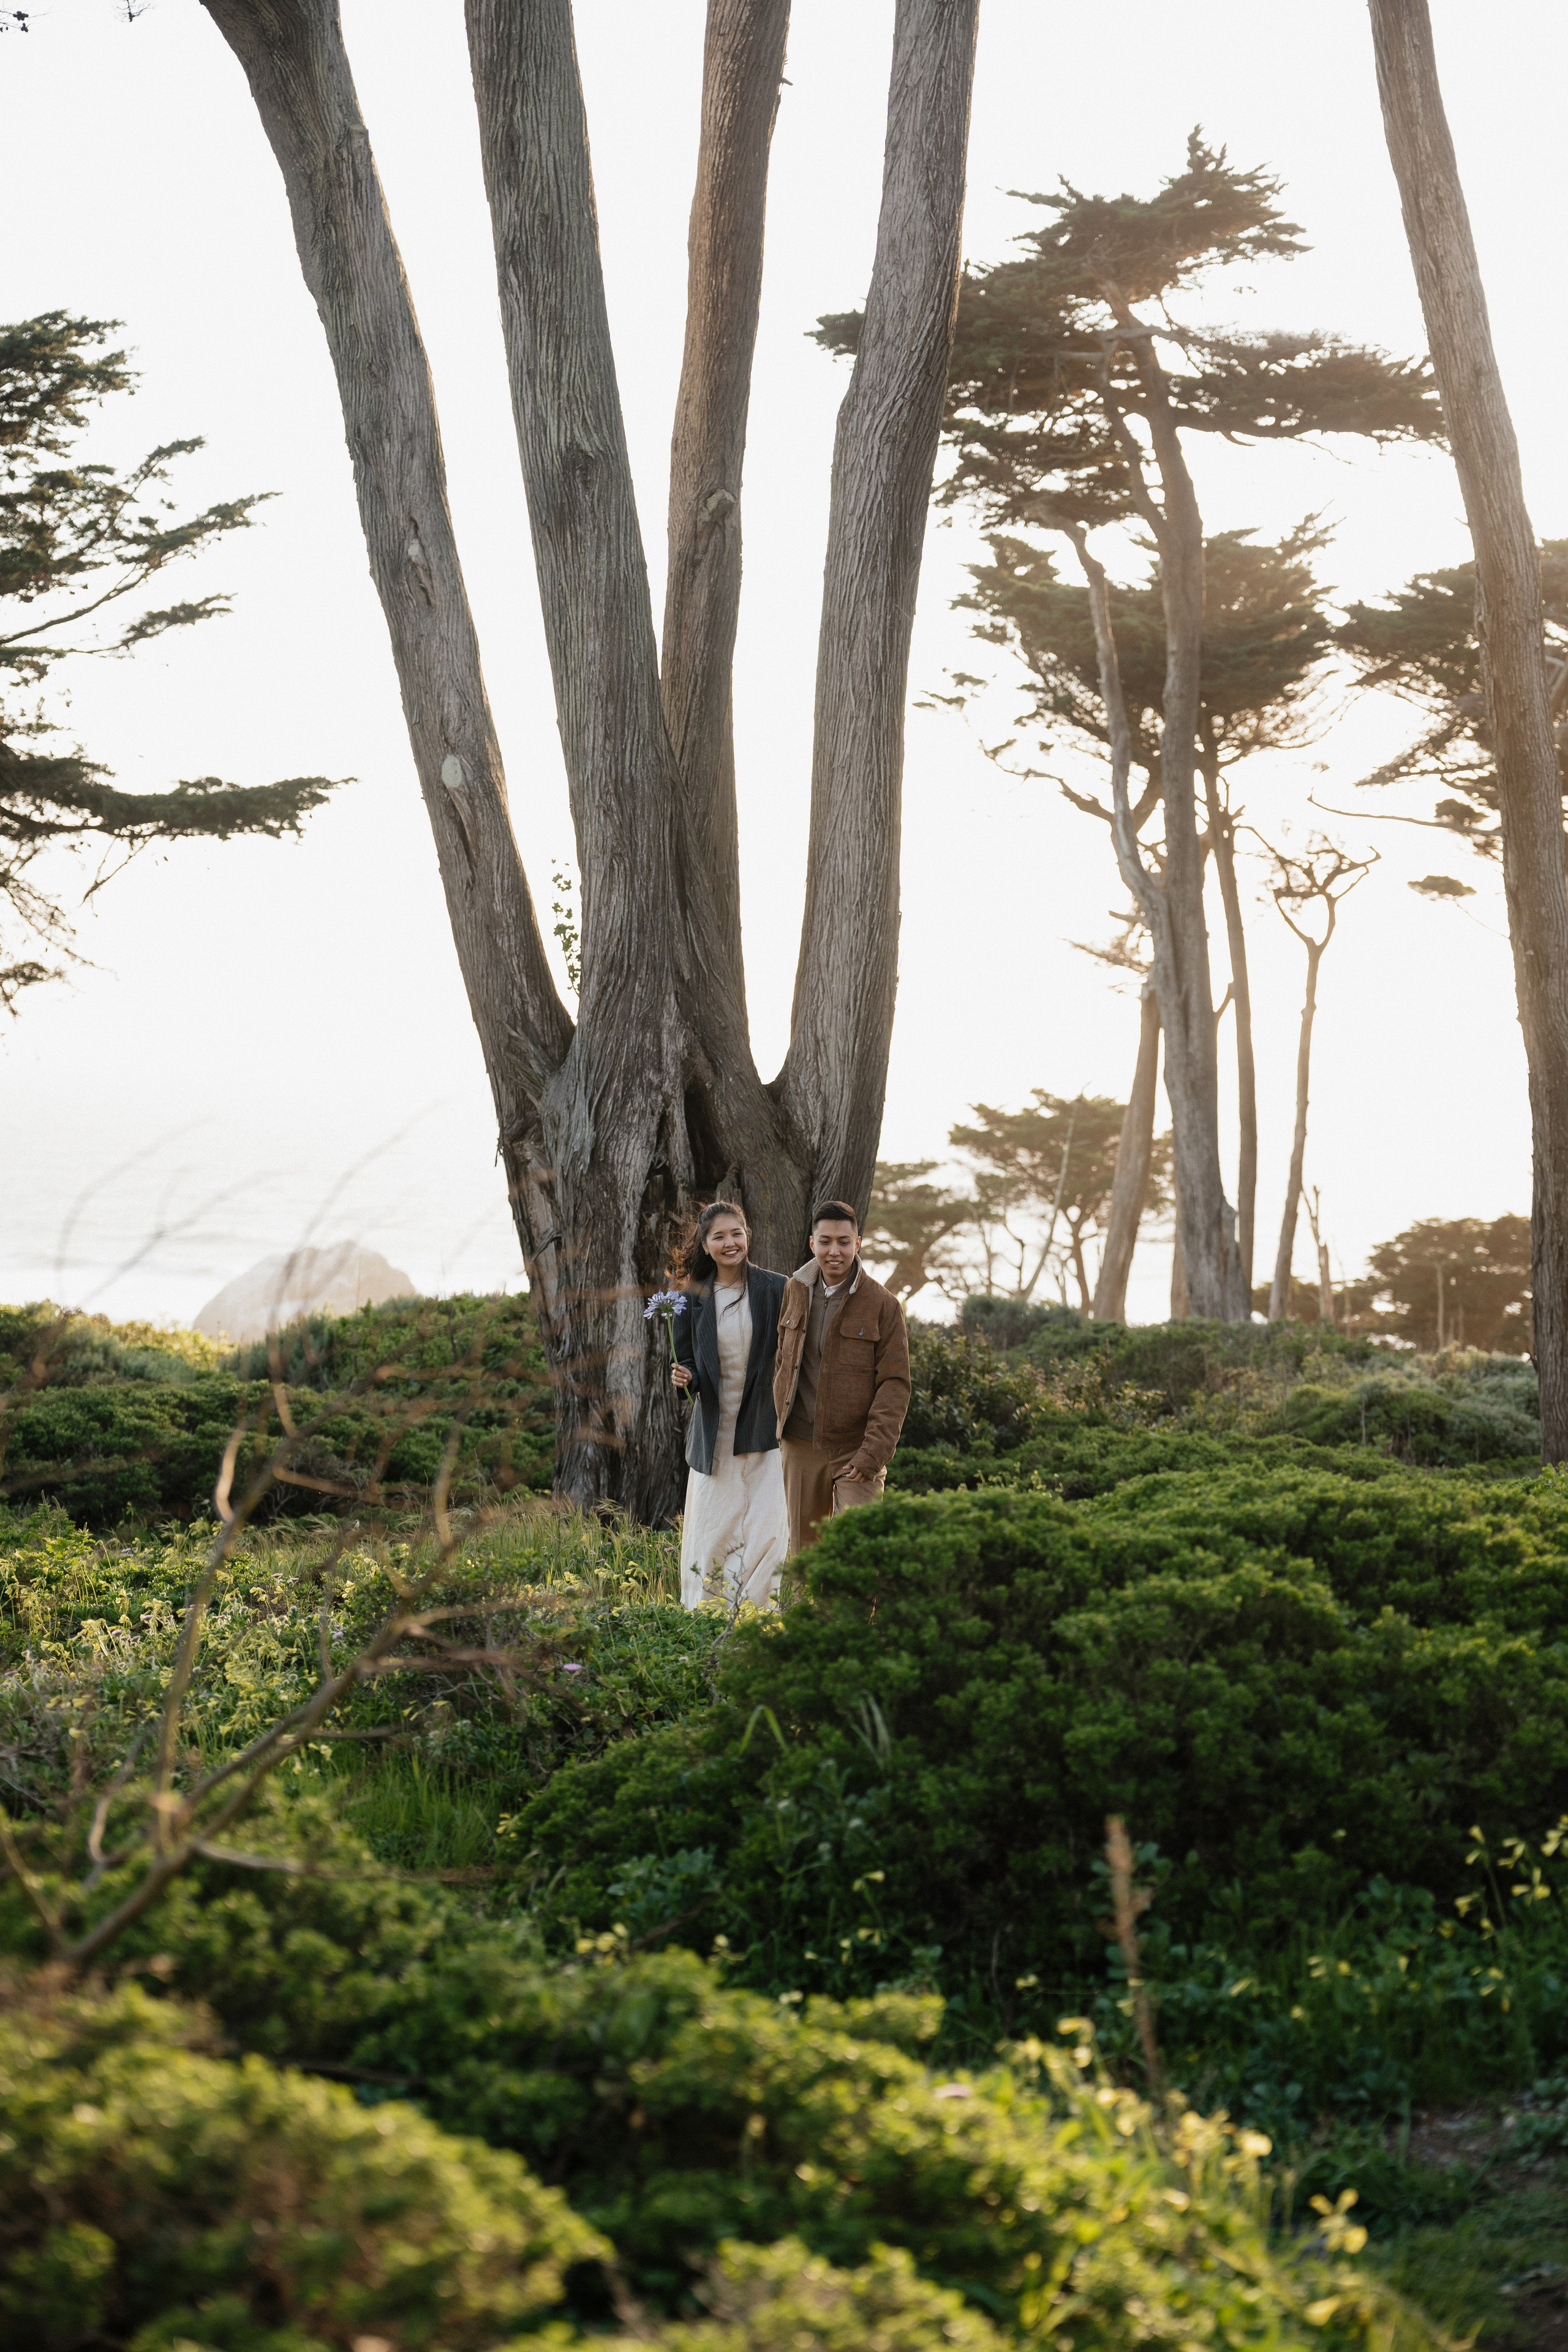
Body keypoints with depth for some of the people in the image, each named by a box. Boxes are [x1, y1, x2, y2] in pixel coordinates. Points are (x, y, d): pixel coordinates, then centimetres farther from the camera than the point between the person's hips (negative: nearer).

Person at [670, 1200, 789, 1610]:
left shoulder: (776, 1290, -3)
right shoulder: (693, 1297, 3)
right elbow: (686, 1360, 12)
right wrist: (684, 1377, -11)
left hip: (765, 1428, -2)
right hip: (714, 1432, 2)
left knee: (767, 1530, -7)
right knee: (715, 1531, 2)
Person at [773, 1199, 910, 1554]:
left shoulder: (883, 1305, -7)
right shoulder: (795, 1292, 7)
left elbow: (895, 1384, -9)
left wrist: (873, 1454, -16)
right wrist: (781, 1421, 14)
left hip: (856, 1450, -4)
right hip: (801, 1446, 4)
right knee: (806, 1550, 11)